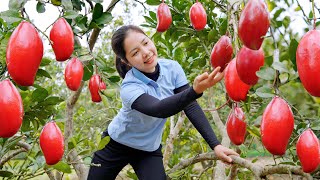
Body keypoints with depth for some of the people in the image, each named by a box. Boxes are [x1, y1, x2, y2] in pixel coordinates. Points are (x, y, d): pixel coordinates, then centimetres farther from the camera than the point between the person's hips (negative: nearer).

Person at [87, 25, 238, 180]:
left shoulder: (172, 68, -17)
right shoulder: (129, 88, -31)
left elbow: (190, 106, -18)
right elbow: (159, 110, -48)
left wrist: (215, 145, -28)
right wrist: (195, 90, -65)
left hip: (149, 149, 3)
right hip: (115, 146, -3)